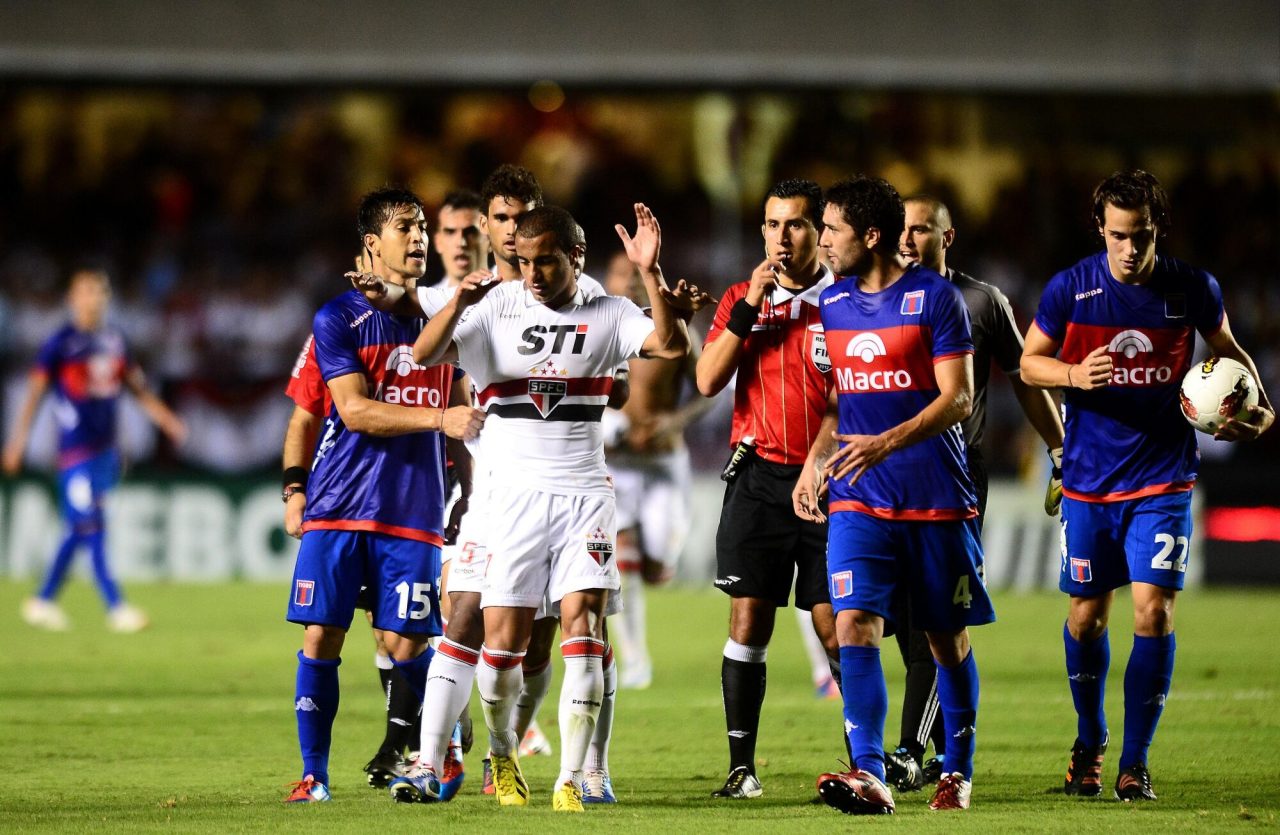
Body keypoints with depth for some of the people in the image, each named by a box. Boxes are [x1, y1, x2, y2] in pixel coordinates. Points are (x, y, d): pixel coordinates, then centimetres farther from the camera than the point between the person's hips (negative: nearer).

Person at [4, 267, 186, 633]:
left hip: (106, 448, 7)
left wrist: (167, 420, 13)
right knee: (91, 528, -8)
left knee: (78, 530, 11)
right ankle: (116, 607, -8)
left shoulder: (115, 340, 10)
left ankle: (43, 601, 23)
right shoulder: (60, 342, -8)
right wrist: (18, 441, -15)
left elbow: (138, 388, 19)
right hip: (75, 449, -7)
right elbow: (35, 392, -9)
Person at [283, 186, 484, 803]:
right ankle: (314, 774, 3)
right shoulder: (338, 319, 0)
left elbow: (461, 409, 22)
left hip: (414, 513, 2)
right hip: (339, 505, -2)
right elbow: (355, 411, -11)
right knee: (321, 637, -5)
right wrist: (440, 418, -19)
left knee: (405, 644, -4)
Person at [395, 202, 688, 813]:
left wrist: (650, 274, -21)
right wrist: (458, 303, -26)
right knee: (503, 638, -3)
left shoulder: (606, 315, 5)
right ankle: (502, 753, 25)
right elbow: (423, 355, -7)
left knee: (583, 627, -12)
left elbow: (672, 346, -10)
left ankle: (570, 780, -11)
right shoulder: (495, 308, 3)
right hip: (514, 491, 0)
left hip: (584, 493, 0)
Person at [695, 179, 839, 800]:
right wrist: (749, 308, -11)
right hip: (759, 478, 2)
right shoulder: (741, 300, 8)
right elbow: (708, 380, -4)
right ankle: (742, 766, 3)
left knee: (836, 626, -3)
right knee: (748, 620, -1)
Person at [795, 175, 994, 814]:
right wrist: (814, 461, 12)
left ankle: (957, 772, 21)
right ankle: (868, 774, -23)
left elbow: (958, 399, -12)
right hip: (859, 500, 4)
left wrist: (888, 443, -24)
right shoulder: (832, 303, 11)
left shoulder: (935, 298, -7)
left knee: (947, 640, 5)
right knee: (854, 624, -15)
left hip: (937, 498, -4)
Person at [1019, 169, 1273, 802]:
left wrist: (1257, 408, -6)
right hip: (1089, 481, 1)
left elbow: (1228, 352, 12)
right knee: (1086, 616, 8)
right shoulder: (1069, 289, -7)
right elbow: (1030, 362, 5)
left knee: (1153, 609, -12)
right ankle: (1089, 744, 32)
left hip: (1163, 480, -1)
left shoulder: (1194, 290, -5)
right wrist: (1073, 375, -16)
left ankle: (1135, 762, -1)